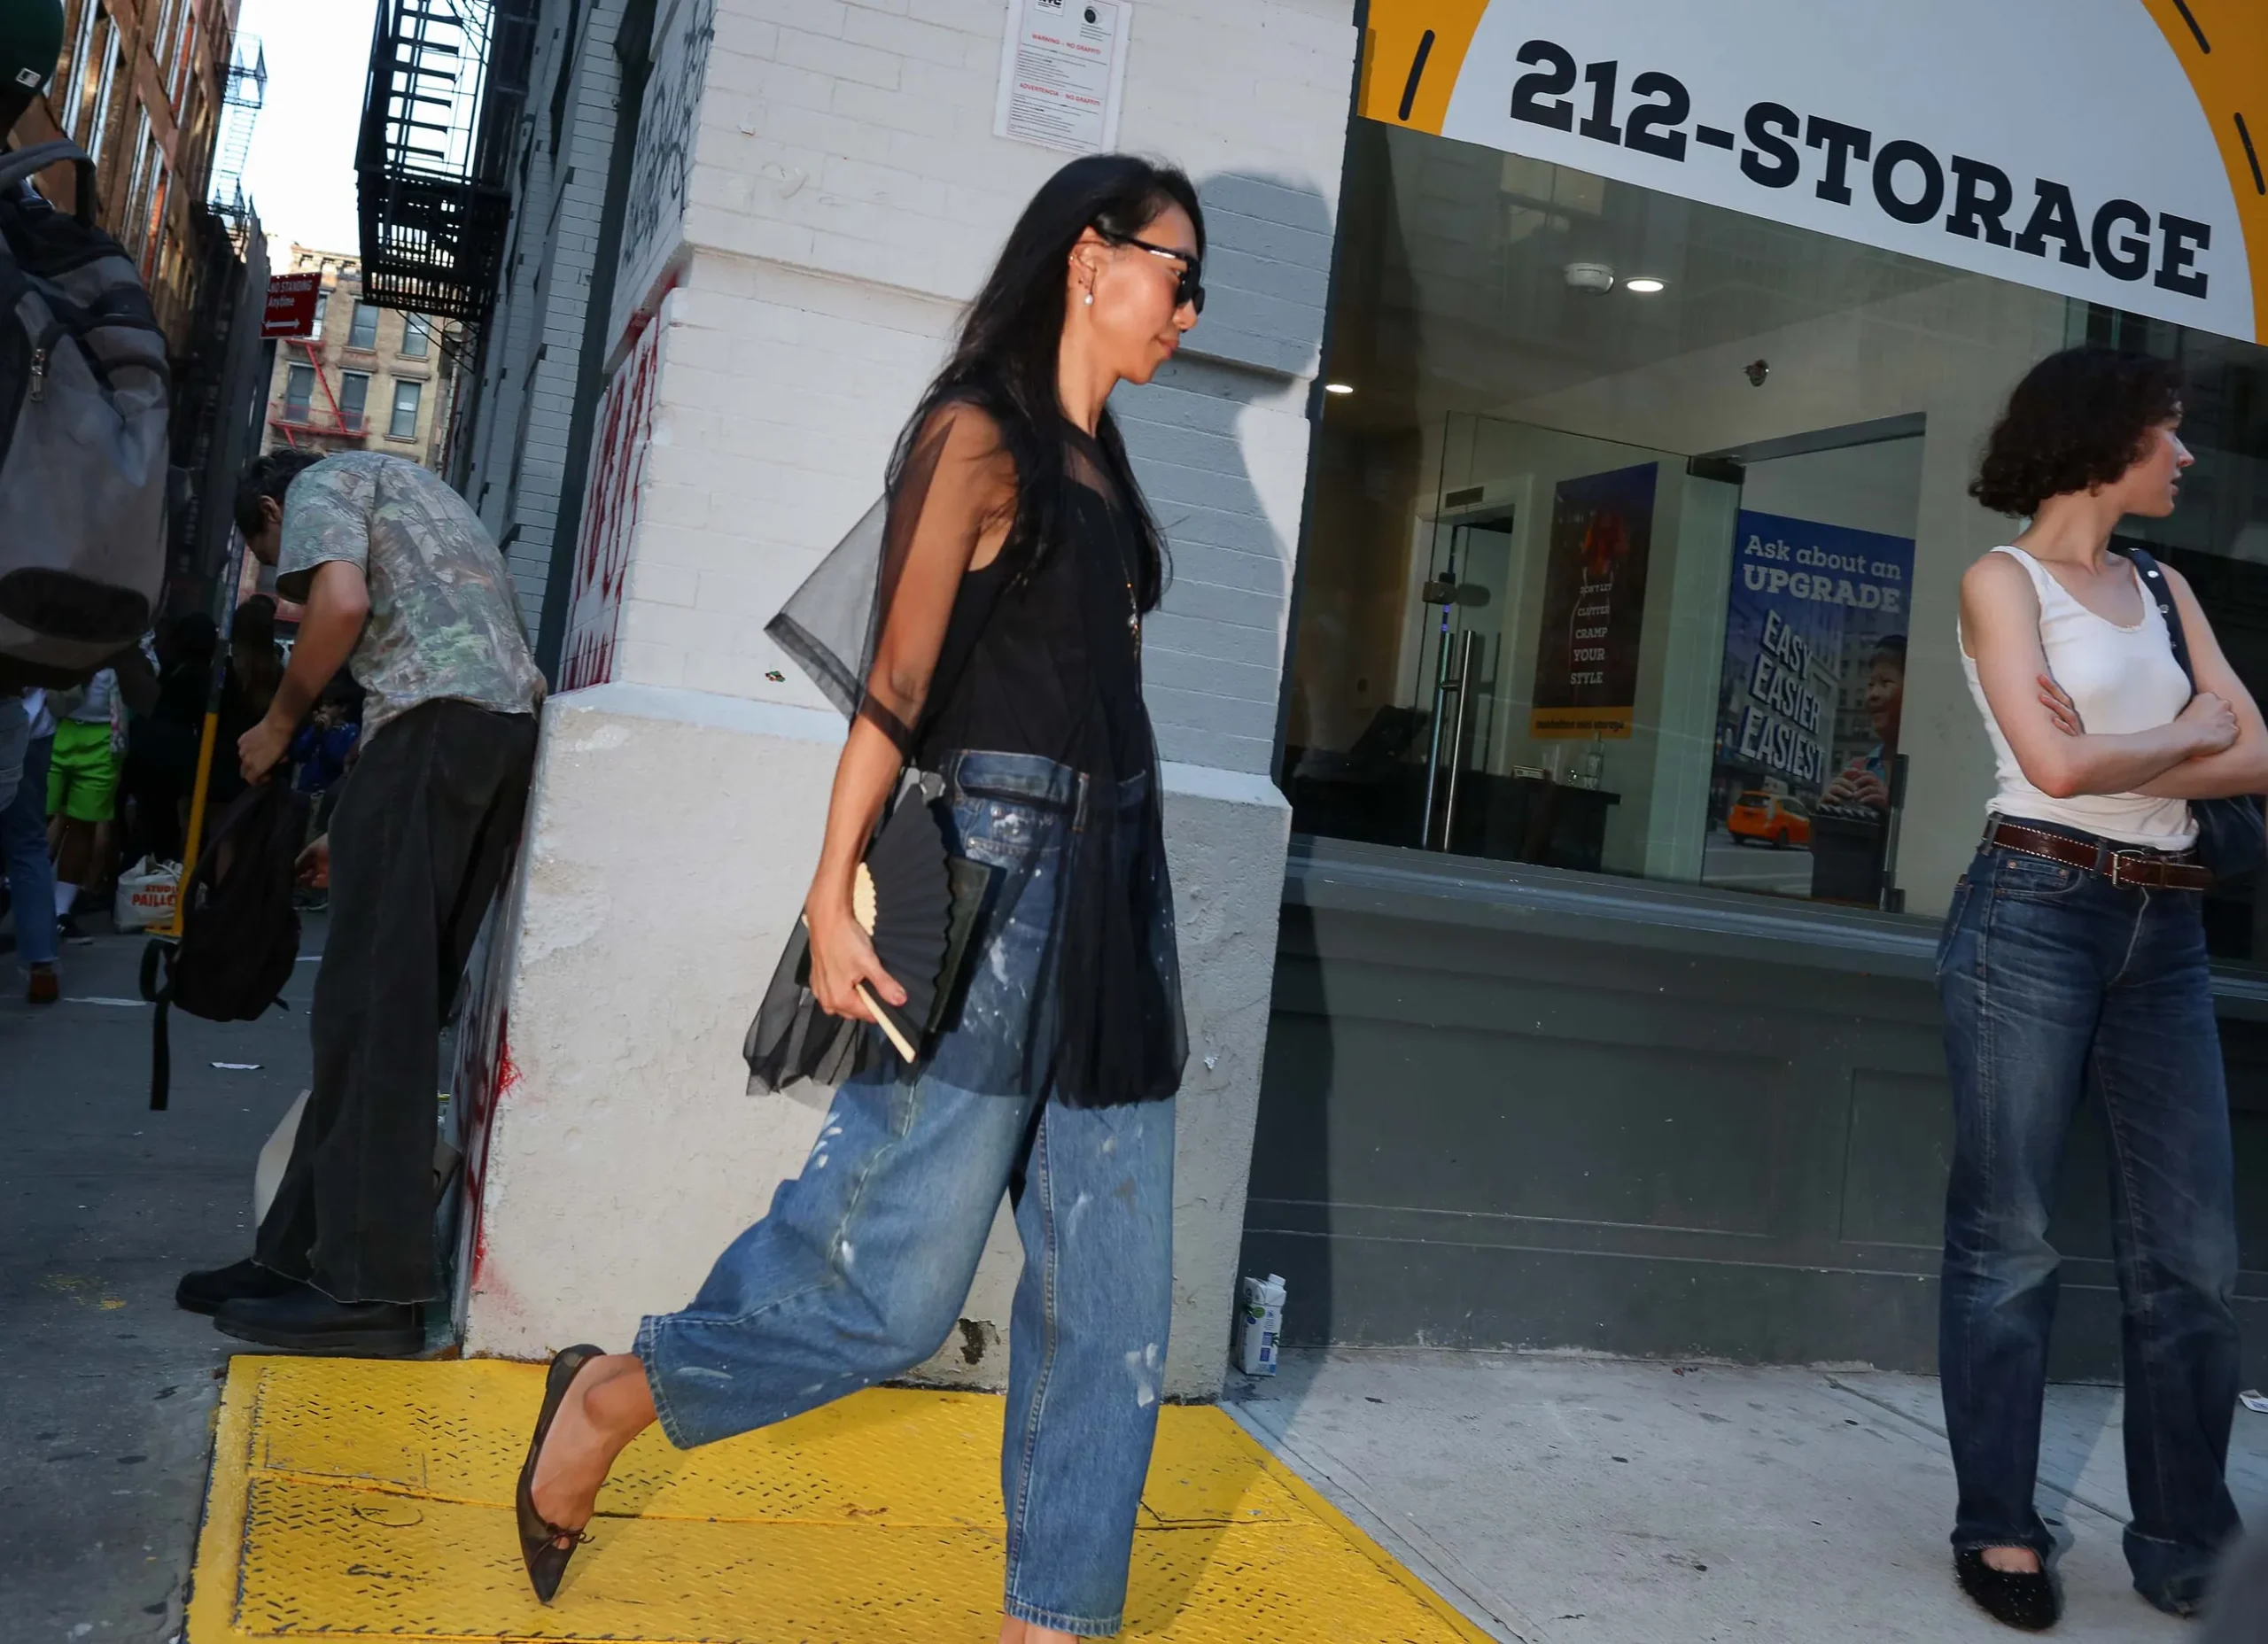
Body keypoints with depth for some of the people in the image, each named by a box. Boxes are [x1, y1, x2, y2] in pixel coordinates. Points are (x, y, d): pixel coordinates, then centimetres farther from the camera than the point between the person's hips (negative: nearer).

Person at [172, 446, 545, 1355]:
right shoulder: (405, 494, 38)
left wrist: (277, 723, 6)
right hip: (512, 729, 9)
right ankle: (305, 1252, 13)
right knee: (387, 1010, 9)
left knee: (372, 1010, -8)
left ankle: (370, 1288, -8)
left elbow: (341, 603, -10)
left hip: (439, 723, -9)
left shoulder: (321, 482, 13)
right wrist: (361, 832, 32)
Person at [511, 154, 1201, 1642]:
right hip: (999, 867, -8)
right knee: (898, 1282, -4)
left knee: (1111, 1303, 7)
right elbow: (896, 679, -14)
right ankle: (609, 1397, 21)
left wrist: (1131, 921, 17)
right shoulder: (978, 436, -6)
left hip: (1115, 880, 9)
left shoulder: (1101, 464, 18)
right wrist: (835, 891, -23)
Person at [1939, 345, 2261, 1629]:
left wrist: (2120, 754, -8)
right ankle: (2002, 1529, 12)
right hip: (2038, 911, -6)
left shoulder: (2164, 589, 18)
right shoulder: (2004, 580, 0)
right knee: (2010, 1240, 0)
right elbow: (2059, 766, -13)